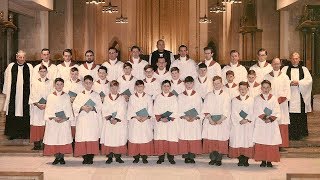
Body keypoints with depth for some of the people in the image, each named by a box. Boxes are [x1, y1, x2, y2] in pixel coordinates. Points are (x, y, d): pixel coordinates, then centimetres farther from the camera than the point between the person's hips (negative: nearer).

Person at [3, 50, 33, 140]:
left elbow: (32, 81, 6)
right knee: (12, 114, 3)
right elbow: (7, 81, 9)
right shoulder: (10, 67, 6)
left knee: (25, 114, 0)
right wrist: (6, 93, 7)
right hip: (13, 94, 0)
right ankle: (12, 133, 13)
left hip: (25, 95, 0)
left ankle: (24, 133, 9)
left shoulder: (29, 67, 5)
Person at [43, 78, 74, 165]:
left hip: (64, 121, 0)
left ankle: (62, 157, 7)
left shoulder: (66, 96, 7)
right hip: (53, 122, 0)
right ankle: (57, 157, 9)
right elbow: (48, 109, 1)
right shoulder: (50, 96, 7)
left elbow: (69, 109, 3)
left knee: (63, 138, -2)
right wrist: (53, 118, -14)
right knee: (53, 138, -2)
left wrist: (66, 118, -13)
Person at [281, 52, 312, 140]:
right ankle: (290, 134, 0)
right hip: (289, 96, -1)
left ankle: (300, 134, 8)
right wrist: (290, 83, -15)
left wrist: (298, 82, -13)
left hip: (300, 96, 1)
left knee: (301, 116, -1)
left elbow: (309, 80, 1)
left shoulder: (304, 69, 14)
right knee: (290, 116, -5)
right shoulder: (285, 69, 12)